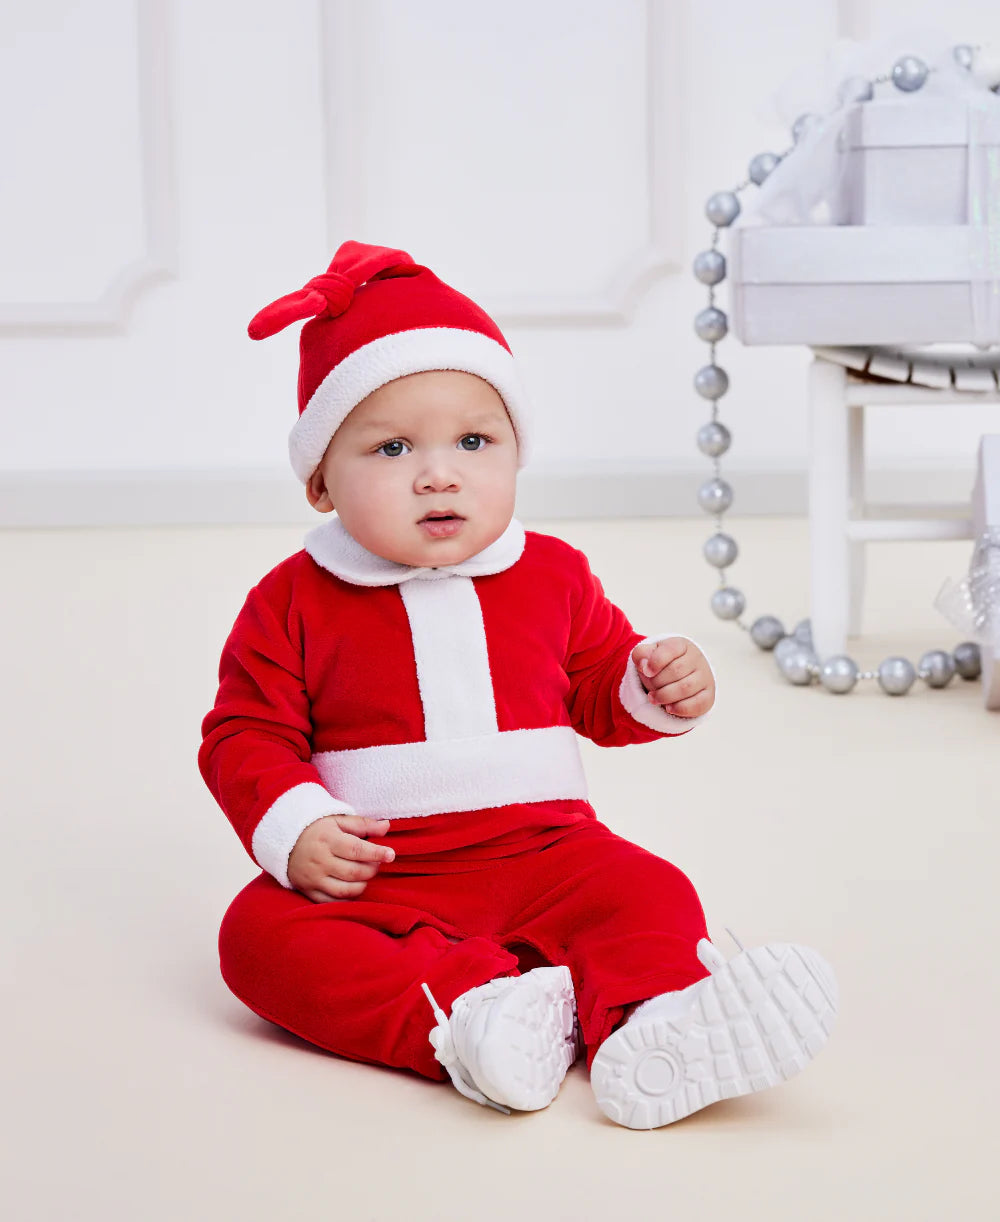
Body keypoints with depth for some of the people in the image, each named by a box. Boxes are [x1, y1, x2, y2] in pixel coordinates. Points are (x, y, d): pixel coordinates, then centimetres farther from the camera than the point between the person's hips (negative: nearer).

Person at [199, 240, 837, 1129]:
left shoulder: (551, 577, 7)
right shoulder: (295, 603, -1)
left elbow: (601, 691, 18)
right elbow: (247, 735, 0)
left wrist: (661, 690, -5)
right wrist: (294, 832, -18)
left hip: (542, 850, 2)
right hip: (373, 876, -1)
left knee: (650, 894, -24)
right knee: (262, 933, -28)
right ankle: (464, 1015, -43)